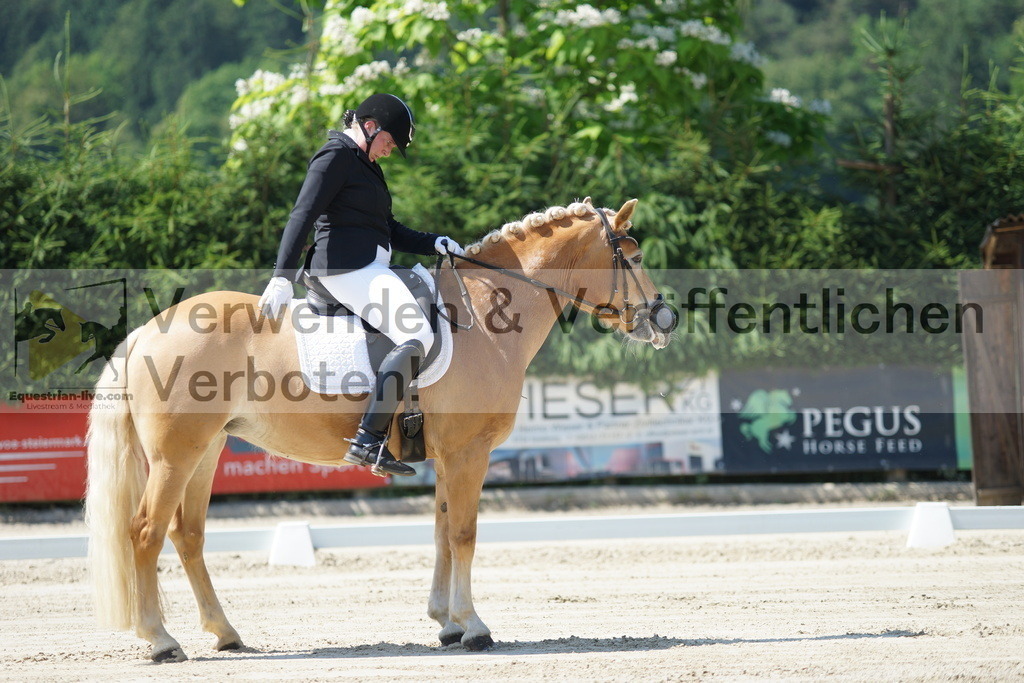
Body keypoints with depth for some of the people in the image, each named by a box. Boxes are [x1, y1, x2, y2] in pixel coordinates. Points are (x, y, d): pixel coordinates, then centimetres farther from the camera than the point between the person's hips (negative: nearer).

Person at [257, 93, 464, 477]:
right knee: (417, 337, -22)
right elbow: (302, 216, -17)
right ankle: (367, 442, -30)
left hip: (368, 268, 11)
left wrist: (434, 244, 12)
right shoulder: (336, 156, -7)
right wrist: (282, 276, -26)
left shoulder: (364, 164, 23)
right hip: (347, 267, -11)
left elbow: (388, 230, 27)